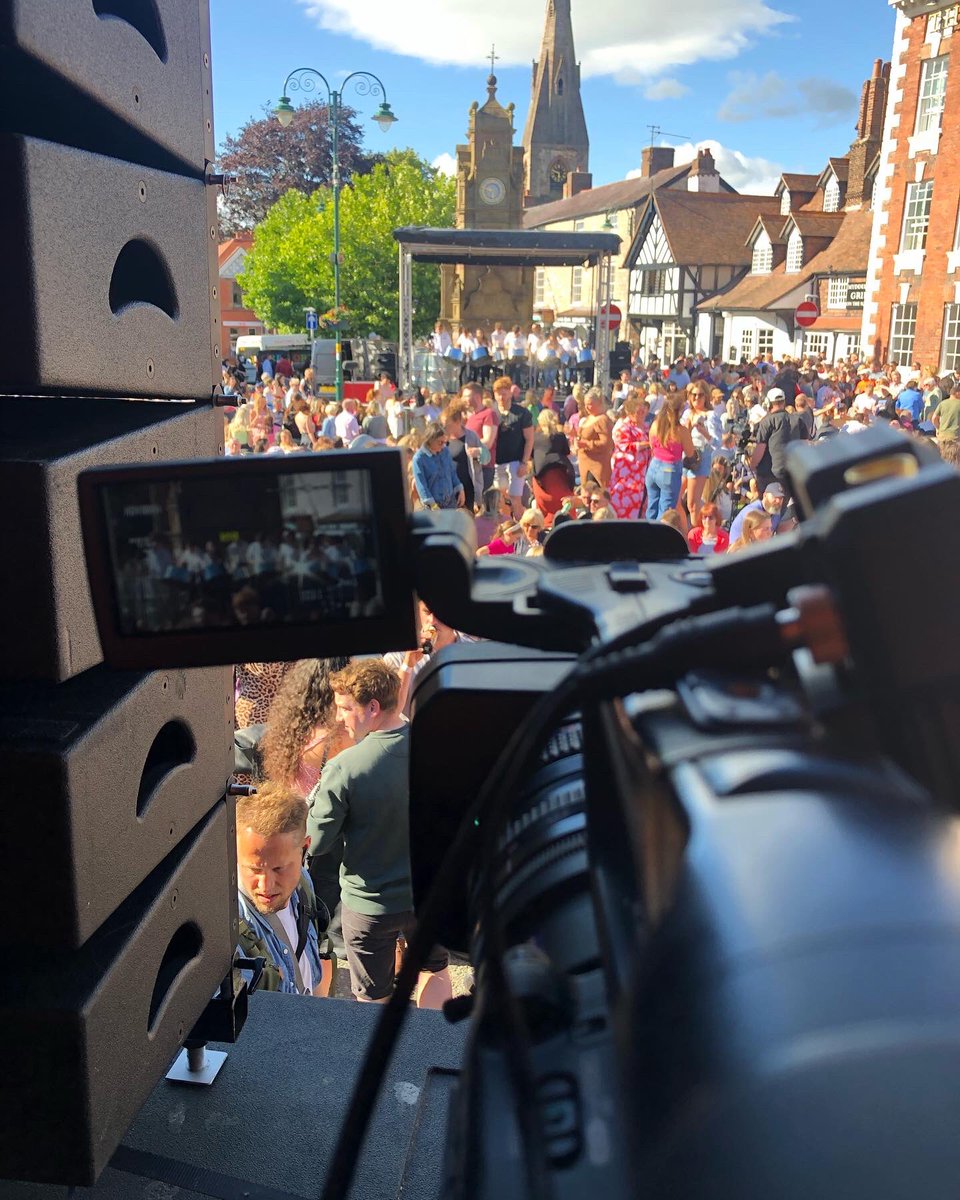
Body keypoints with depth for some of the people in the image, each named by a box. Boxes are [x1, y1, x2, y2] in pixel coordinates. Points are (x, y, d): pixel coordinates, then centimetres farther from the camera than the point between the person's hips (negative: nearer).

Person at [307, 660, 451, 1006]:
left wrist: (315, 798, -1)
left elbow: (315, 843, -16)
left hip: (369, 905, -3)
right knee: (435, 968, 31)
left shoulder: (343, 769, -27)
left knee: (374, 998, 20)